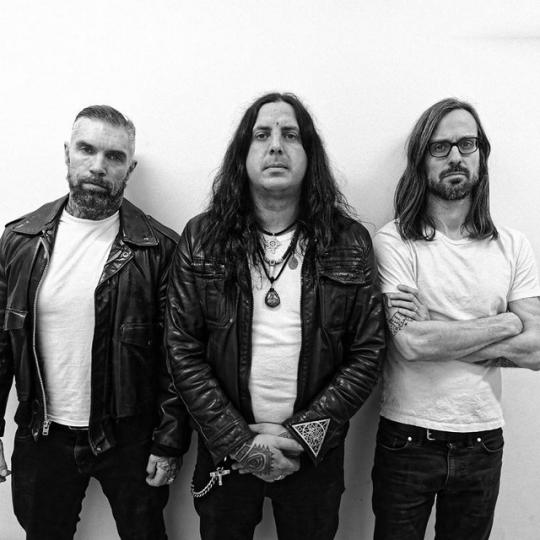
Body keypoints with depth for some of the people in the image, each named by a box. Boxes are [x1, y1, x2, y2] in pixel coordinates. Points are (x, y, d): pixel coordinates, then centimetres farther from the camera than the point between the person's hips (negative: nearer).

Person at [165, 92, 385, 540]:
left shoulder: (349, 242, -6)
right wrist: (240, 440, -12)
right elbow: (184, 351, -7)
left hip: (316, 455, 0)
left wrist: (301, 434, -12)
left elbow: (368, 351, -6)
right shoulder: (202, 238, -6)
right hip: (225, 452, 0)